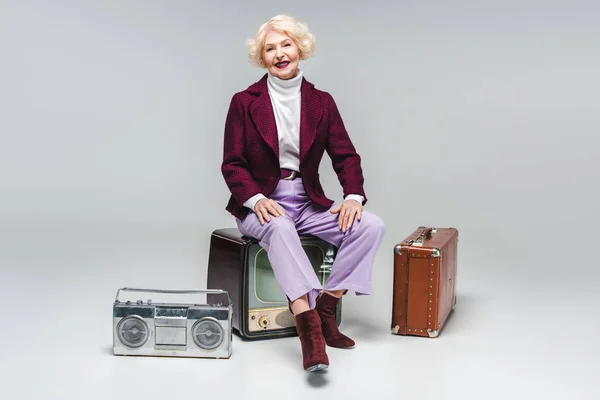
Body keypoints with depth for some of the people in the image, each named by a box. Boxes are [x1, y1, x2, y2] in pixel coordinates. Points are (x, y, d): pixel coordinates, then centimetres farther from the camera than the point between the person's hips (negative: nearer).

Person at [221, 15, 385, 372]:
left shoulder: (321, 102, 8)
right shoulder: (244, 102, 0)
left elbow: (346, 156, 5)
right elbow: (232, 164, -3)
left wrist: (354, 196, -15)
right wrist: (257, 199, -21)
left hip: (308, 202, 4)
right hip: (261, 203, -3)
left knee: (371, 226, -20)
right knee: (279, 228, -39)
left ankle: (325, 308, -16)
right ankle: (310, 329, -45)